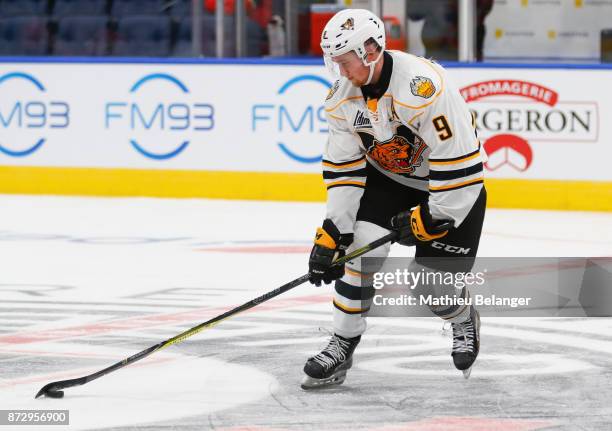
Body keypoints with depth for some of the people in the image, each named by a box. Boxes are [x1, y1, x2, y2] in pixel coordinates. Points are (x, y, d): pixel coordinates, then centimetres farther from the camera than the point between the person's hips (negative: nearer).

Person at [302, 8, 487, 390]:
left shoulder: (425, 87, -35)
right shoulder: (343, 97, -12)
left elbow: (461, 165, -31)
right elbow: (343, 169, -6)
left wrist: (429, 219, -23)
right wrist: (332, 233, -13)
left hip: (451, 183, -5)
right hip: (386, 176, 5)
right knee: (362, 248, -16)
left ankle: (464, 321, 29)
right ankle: (342, 346, -4)